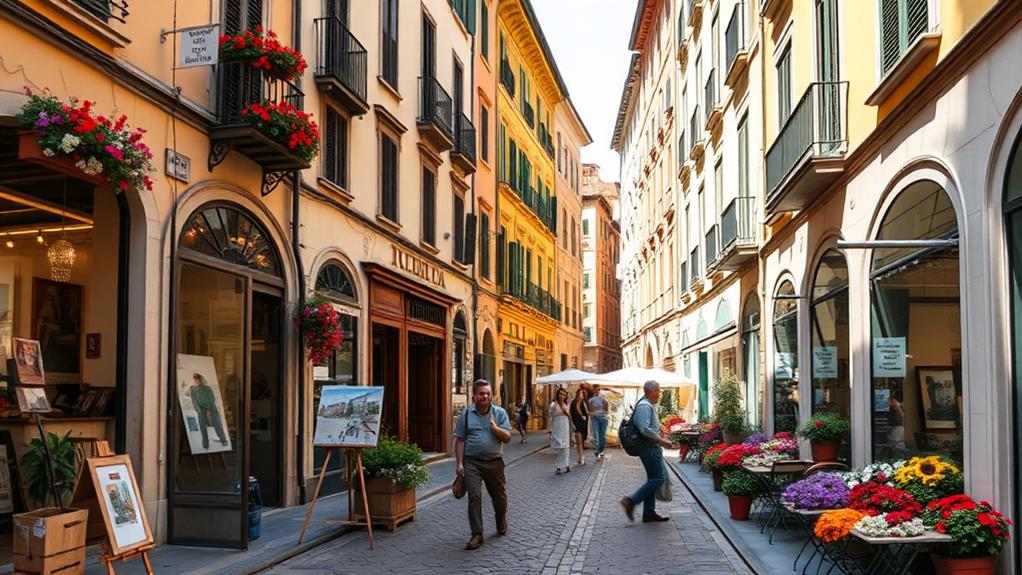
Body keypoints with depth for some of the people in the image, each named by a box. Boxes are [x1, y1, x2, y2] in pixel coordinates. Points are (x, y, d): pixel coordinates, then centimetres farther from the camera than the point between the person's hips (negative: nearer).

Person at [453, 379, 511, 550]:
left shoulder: (500, 413, 2)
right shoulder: (466, 414, 2)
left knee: (499, 496, 14)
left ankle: (501, 524, 41)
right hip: (472, 462, -1)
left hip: (494, 461, 1)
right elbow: (460, 440, 2)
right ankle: (477, 535, -3)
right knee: (474, 497, -9)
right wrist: (459, 463, -4)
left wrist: (495, 428, -22)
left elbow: (507, 437, -3)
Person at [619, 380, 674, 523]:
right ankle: (631, 501, -10)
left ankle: (649, 513, 15)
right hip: (649, 448, -11)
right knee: (657, 478, -11)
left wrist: (661, 440, 16)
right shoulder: (644, 406, -16)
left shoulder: (649, 406, 18)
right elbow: (645, 429, -26)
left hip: (653, 448, 11)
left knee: (653, 479, 12)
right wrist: (662, 440, -20)